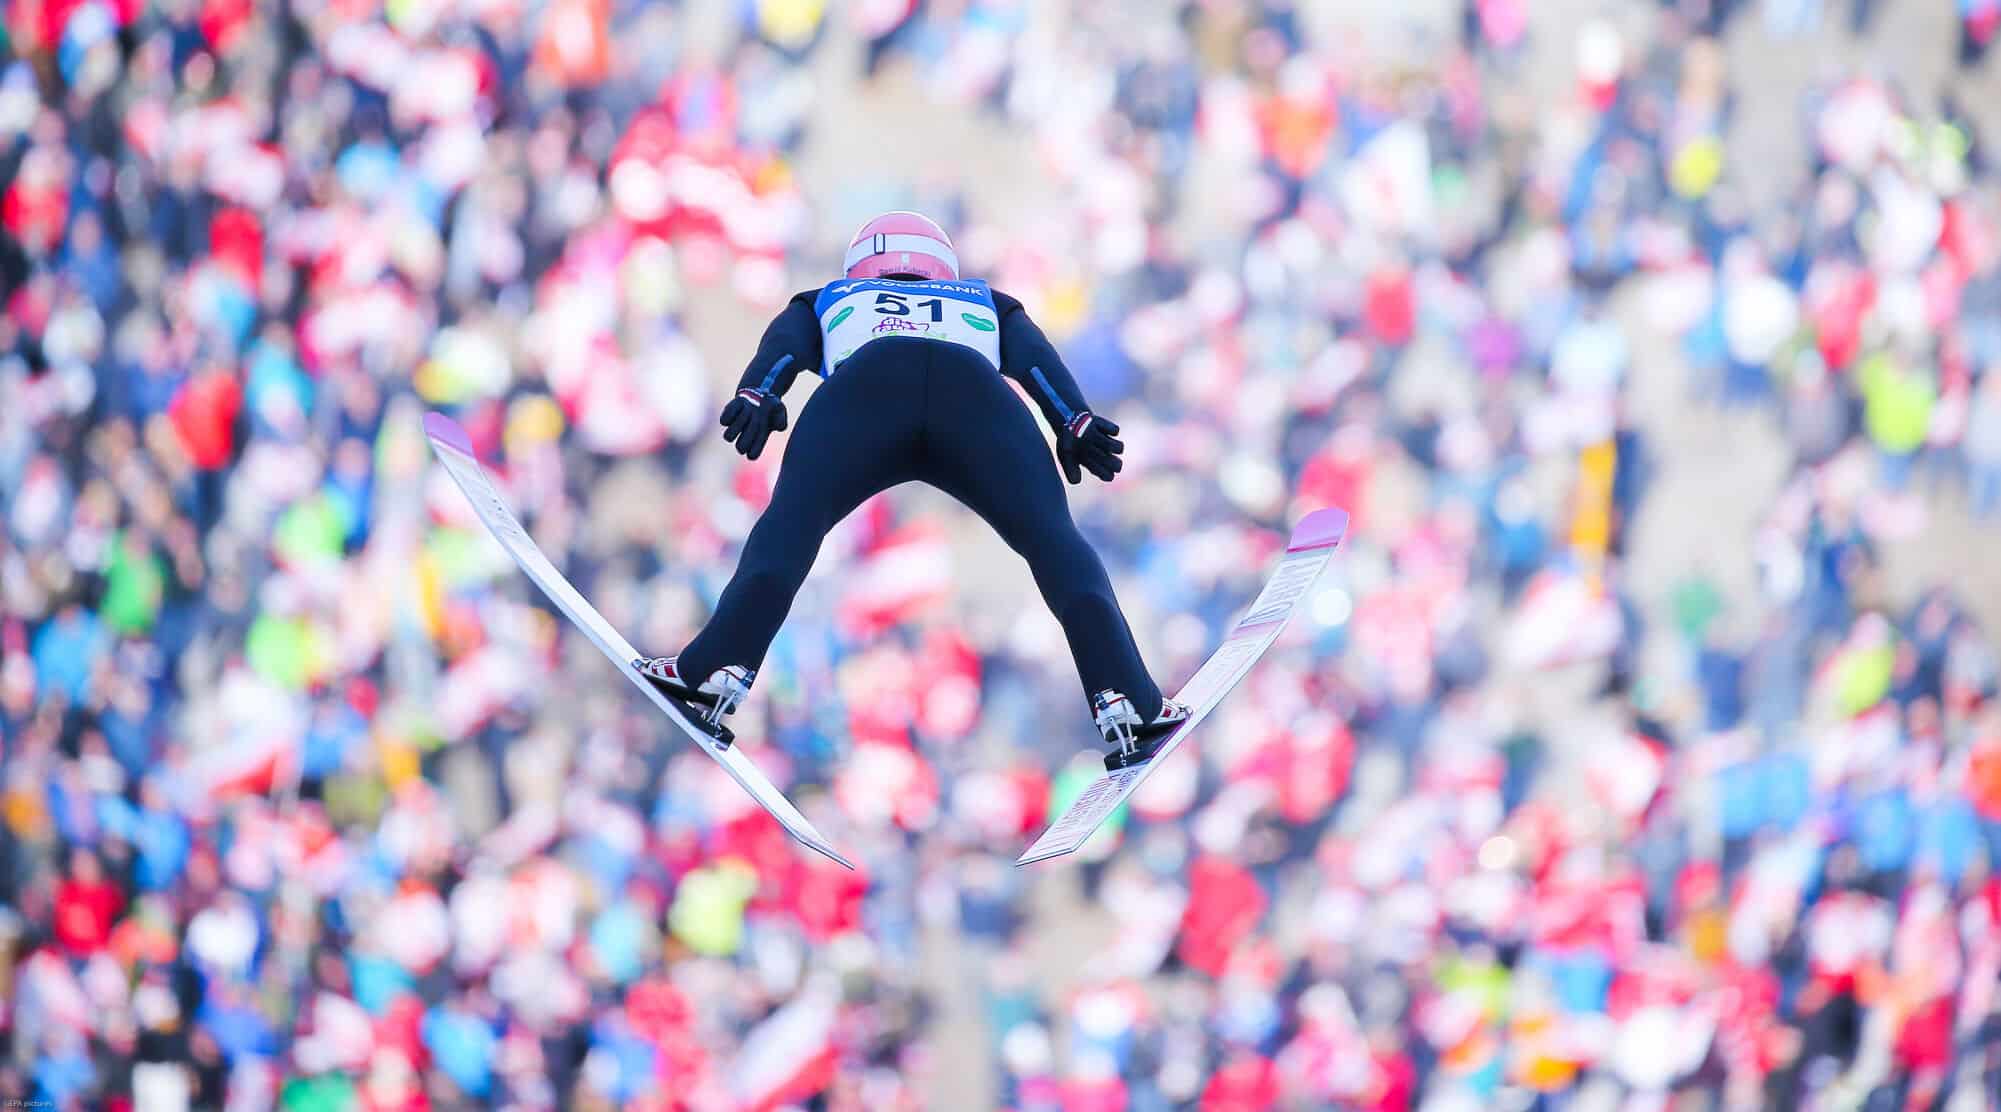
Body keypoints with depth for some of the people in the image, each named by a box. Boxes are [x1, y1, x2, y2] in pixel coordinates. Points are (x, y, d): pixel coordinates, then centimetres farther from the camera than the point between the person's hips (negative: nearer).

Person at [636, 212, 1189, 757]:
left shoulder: (829, 300, 43)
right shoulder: (985, 303, 46)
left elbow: (785, 342, 20)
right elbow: (1036, 356, 24)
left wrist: (757, 393, 1)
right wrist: (1075, 421, 7)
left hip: (866, 383, 0)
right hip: (977, 391, 1)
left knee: (791, 522, -3)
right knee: (1052, 539, 0)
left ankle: (719, 666, -25)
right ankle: (1125, 697, -17)